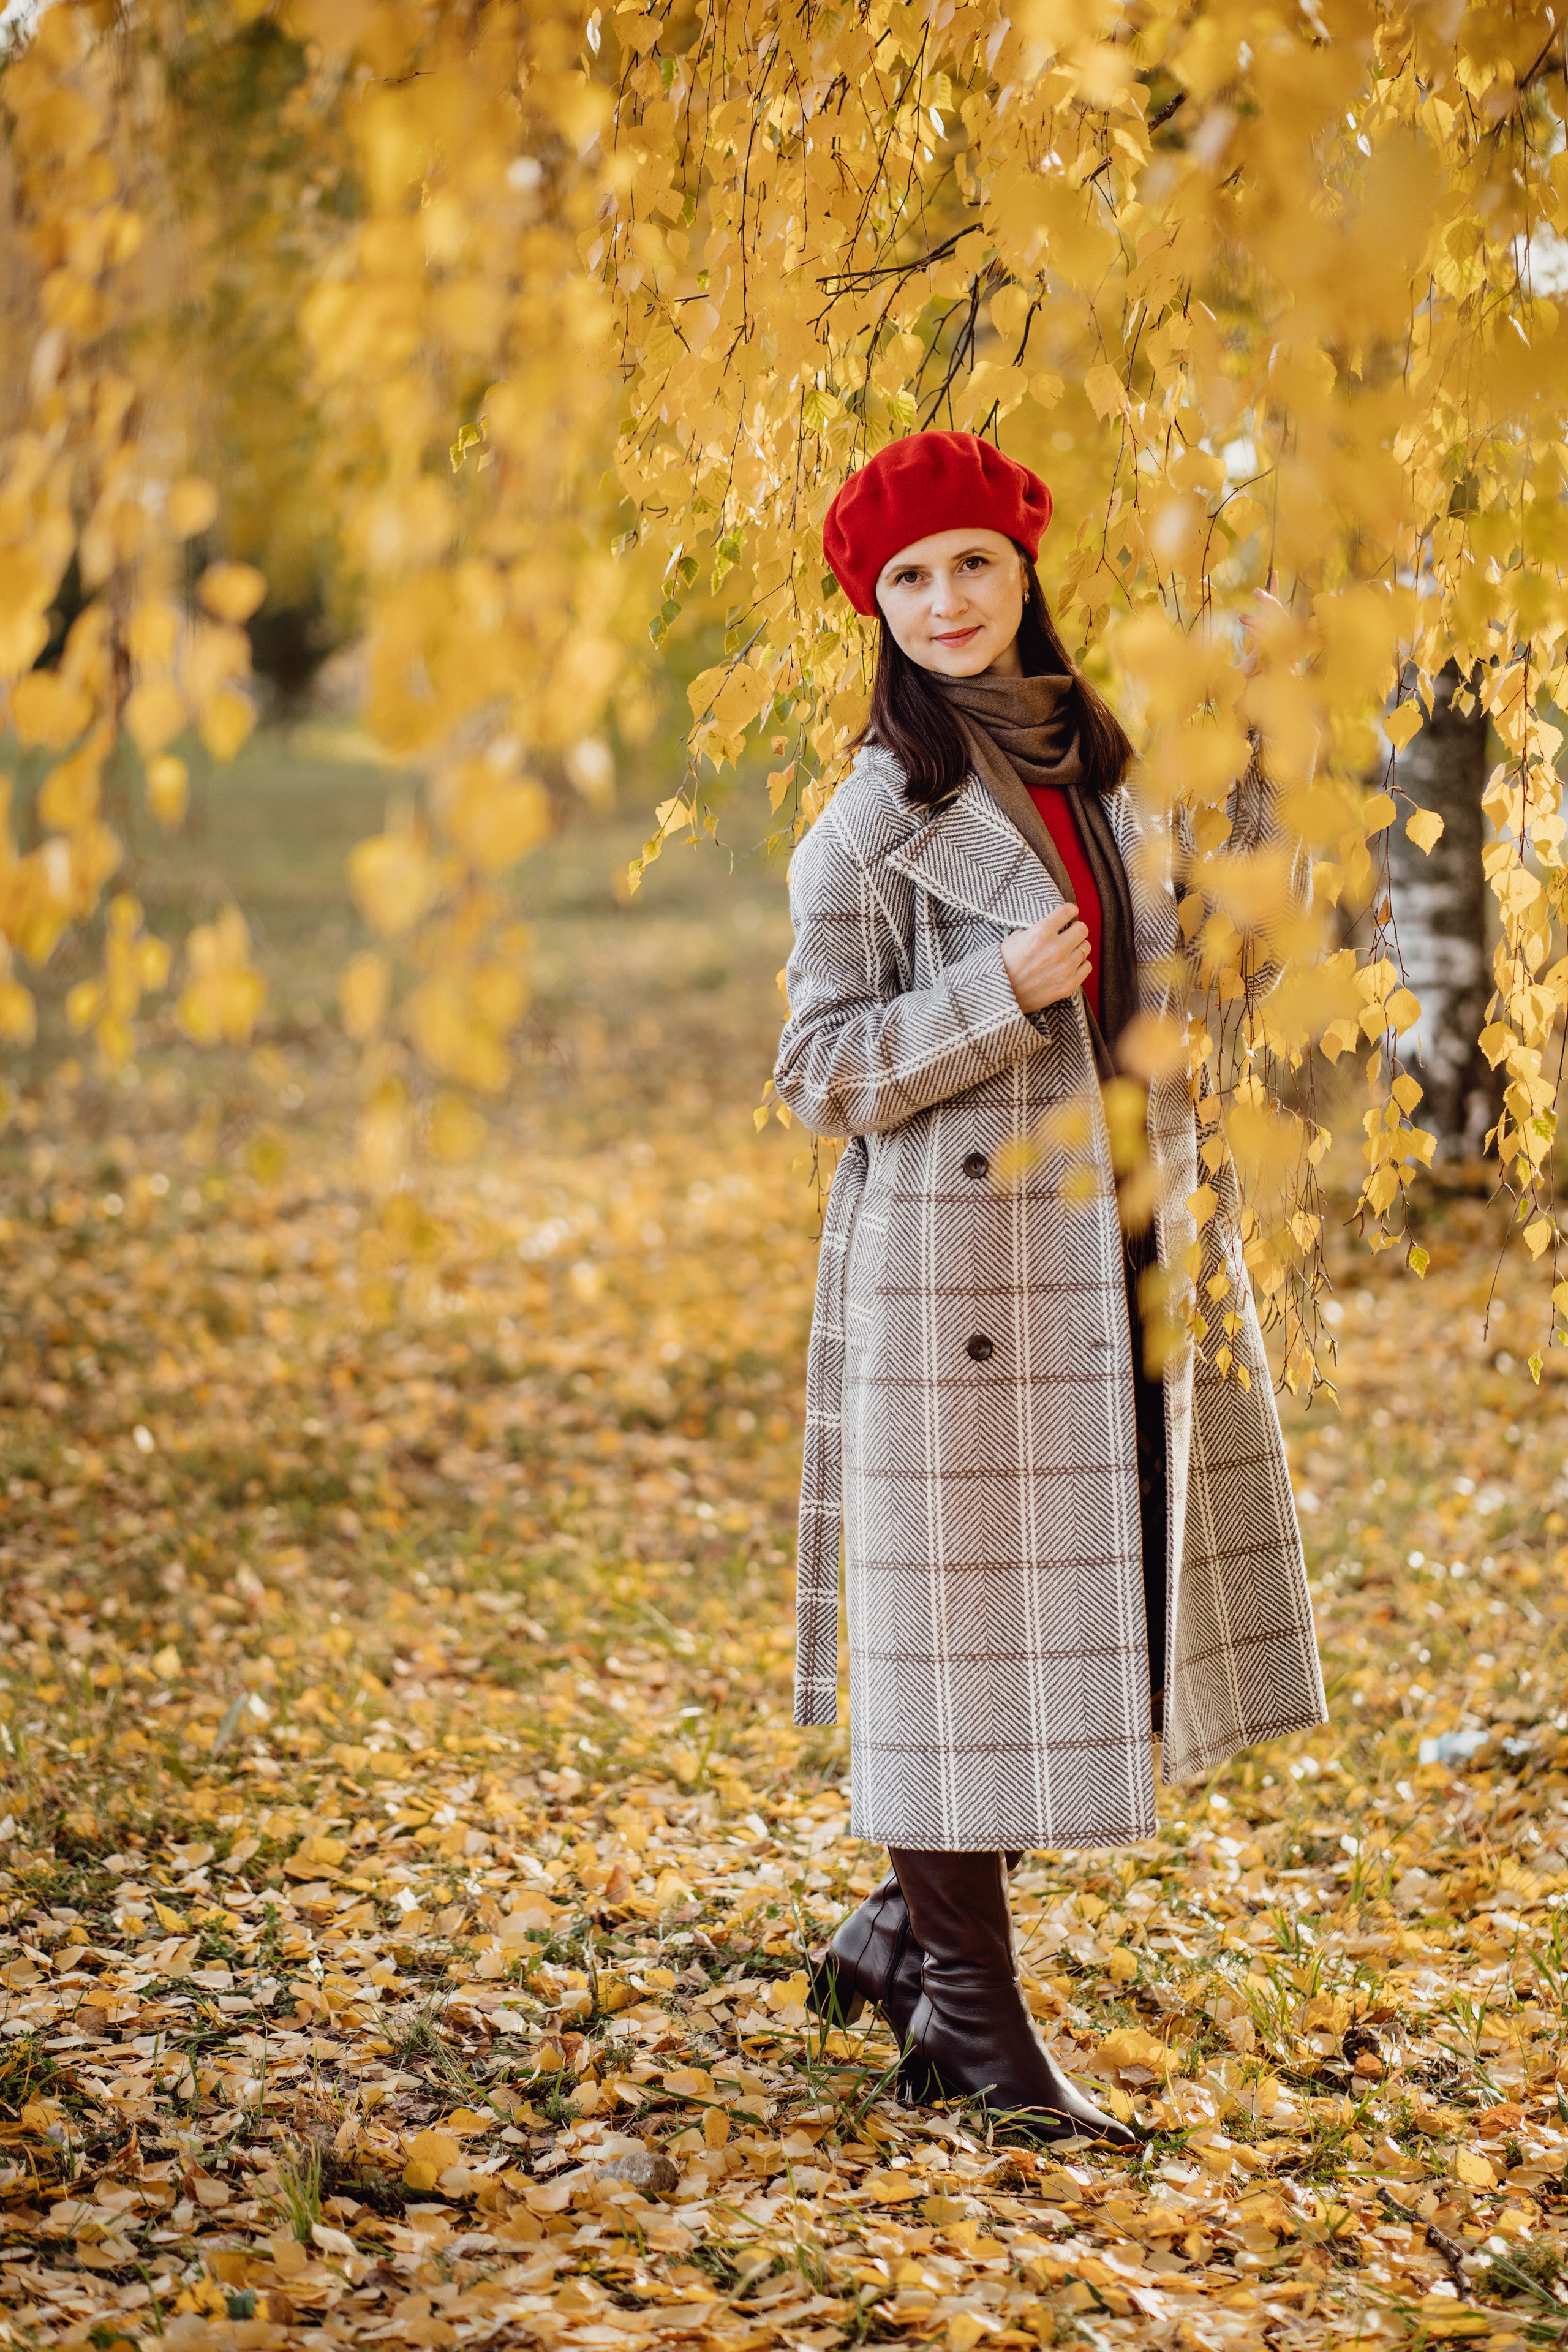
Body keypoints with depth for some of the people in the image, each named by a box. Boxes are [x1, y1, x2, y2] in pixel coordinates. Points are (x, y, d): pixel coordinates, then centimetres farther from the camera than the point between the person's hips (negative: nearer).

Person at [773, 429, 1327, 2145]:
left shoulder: (1096, 765, 10)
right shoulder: (876, 819, -7)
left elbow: (1230, 971, 17)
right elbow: (821, 1074, -10)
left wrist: (1247, 777, 8)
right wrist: (999, 996, -21)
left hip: (1134, 1259, 7)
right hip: (963, 1264, -6)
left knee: (1104, 1622, 11)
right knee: (970, 1626, 0)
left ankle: (904, 1933, 28)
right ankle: (969, 2015, 14)